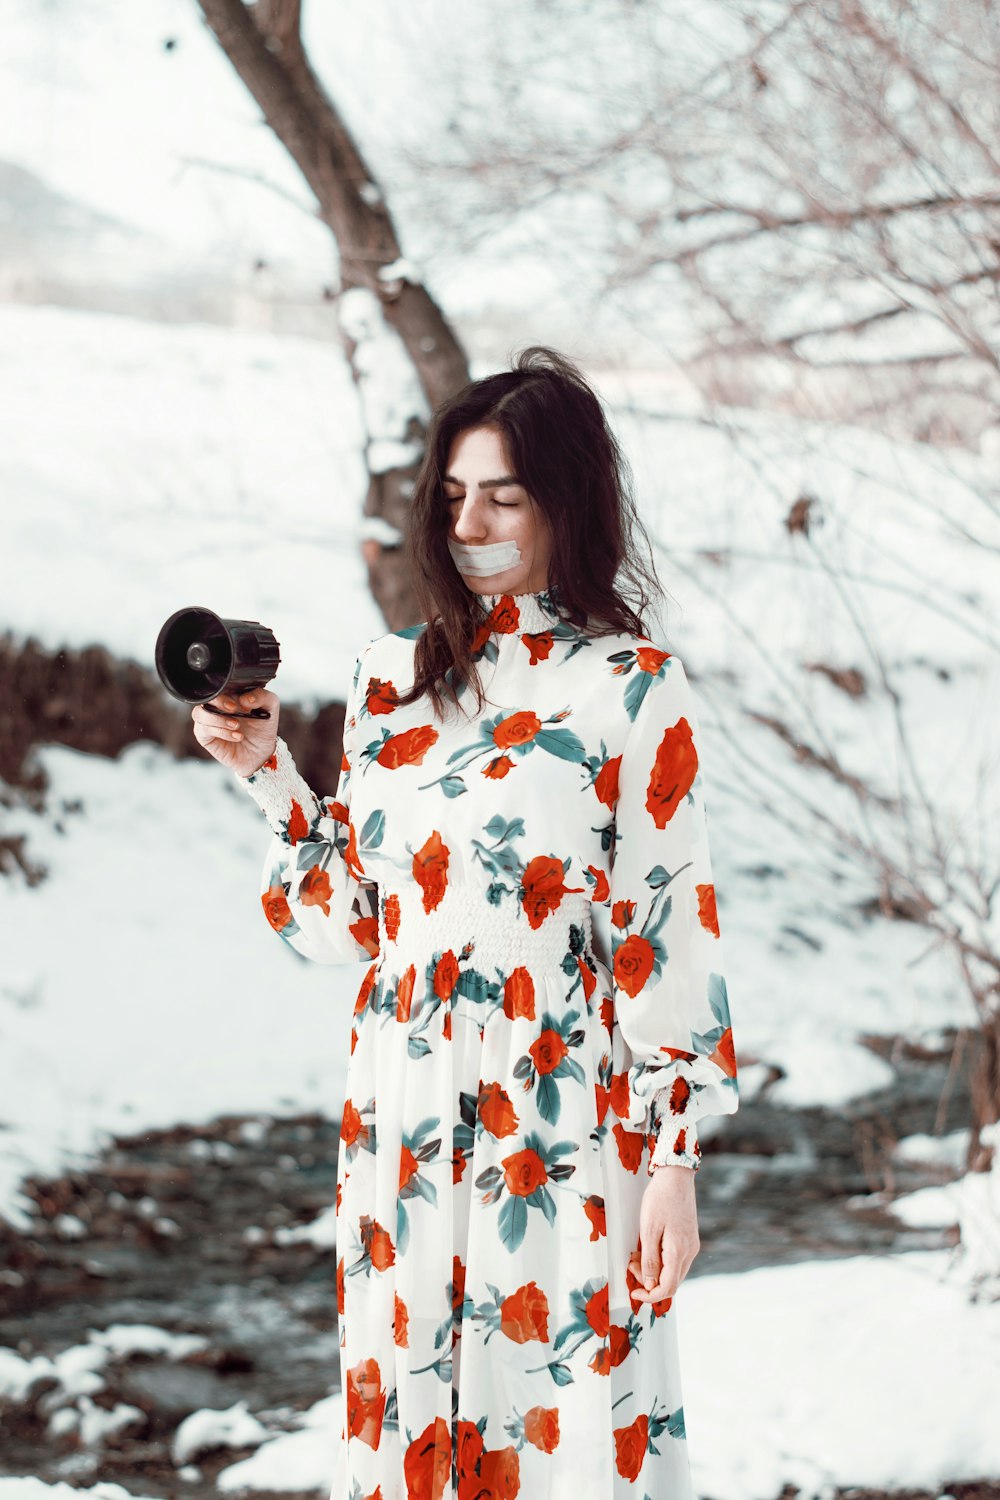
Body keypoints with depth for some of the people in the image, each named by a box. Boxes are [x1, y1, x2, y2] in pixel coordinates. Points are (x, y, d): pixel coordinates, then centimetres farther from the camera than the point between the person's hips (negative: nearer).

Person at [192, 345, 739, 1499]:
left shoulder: (631, 689, -5)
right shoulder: (393, 681, 10)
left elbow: (669, 929, -6)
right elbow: (346, 924, 12)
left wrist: (673, 1160, -10)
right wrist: (267, 773, 0)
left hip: (563, 1138, -5)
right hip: (405, 1130, 5)